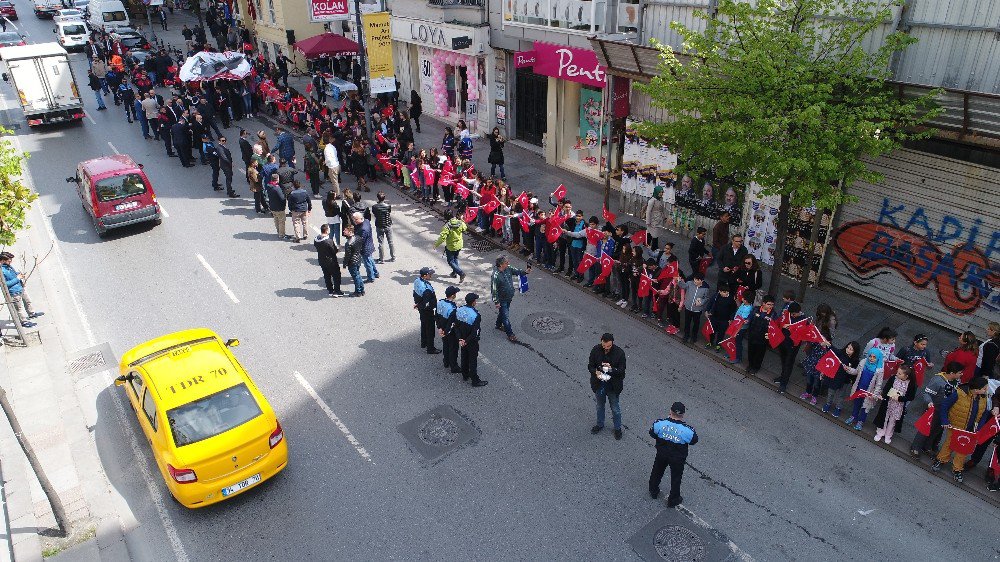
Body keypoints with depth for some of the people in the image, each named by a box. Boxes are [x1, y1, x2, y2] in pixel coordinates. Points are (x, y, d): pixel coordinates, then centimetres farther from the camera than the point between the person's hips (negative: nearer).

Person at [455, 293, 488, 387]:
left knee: (464, 357, 23)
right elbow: (475, 332, -26)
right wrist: (467, 341, -15)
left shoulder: (459, 310, -8)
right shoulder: (475, 315, -28)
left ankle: (465, 375, 40)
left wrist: (460, 339, -4)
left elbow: (456, 326, -4)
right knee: (473, 360, 7)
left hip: (463, 340, 6)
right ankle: (475, 381, 19)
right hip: (472, 342, -6)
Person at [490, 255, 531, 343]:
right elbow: (494, 290, -25)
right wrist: (496, 302, -20)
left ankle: (499, 325, 52)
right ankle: (510, 334, 16)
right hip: (502, 300, -8)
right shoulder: (495, 276, -31)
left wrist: (525, 271, -21)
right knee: (505, 316, 4)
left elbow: (517, 271, 1)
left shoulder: (508, 269, -10)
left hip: (509, 297, 8)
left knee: (503, 312, 28)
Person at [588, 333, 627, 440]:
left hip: (613, 386, -2)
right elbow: (590, 366, -6)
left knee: (615, 409, 16)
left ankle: (617, 428, 38)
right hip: (599, 384, 2)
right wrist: (595, 372, -27)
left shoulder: (619, 353, -20)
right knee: (600, 406, 24)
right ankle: (600, 424, 48)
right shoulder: (596, 350, -14)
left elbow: (622, 370, -15)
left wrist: (611, 369, -34)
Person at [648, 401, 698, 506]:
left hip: (661, 454, 2)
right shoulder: (687, 430, -32)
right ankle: (673, 500, 44)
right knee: (676, 478, 24)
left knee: (657, 472, 29)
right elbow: (694, 441, -11)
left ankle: (653, 492, 52)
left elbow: (652, 434, -6)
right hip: (678, 458, -2)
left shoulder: (659, 423, -27)